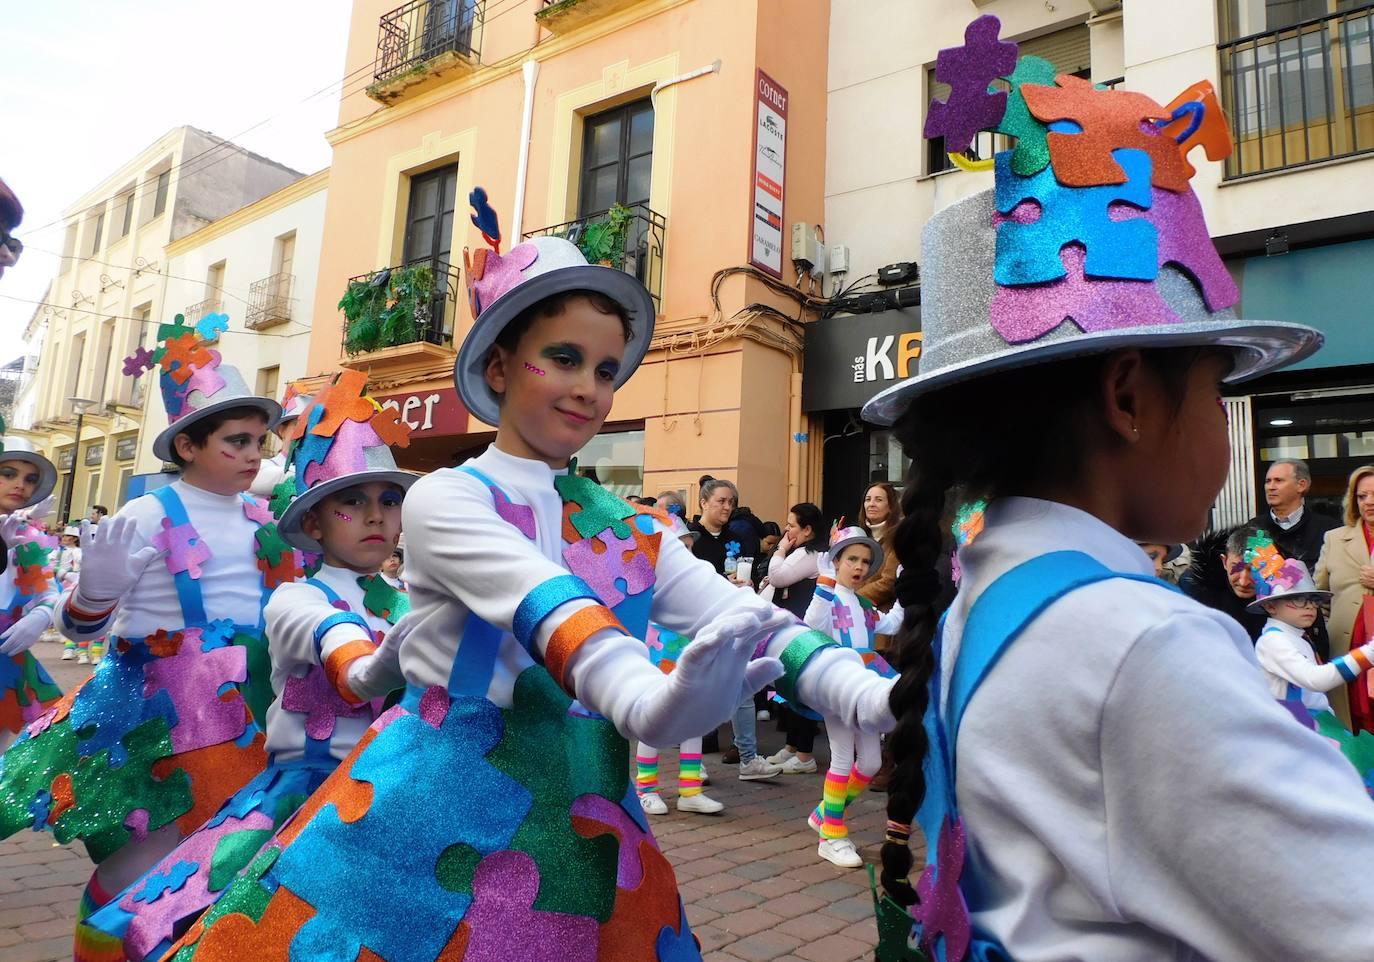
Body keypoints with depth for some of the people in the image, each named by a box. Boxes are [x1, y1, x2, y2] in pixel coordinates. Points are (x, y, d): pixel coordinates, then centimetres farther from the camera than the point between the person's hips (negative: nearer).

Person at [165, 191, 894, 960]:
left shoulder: (633, 530, 5)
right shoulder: (445, 499, -9)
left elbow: (748, 622, -7)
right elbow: (547, 613, -28)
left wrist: (884, 702, -22)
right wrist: (651, 705, -45)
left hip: (581, 827, 5)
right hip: (444, 815, -4)